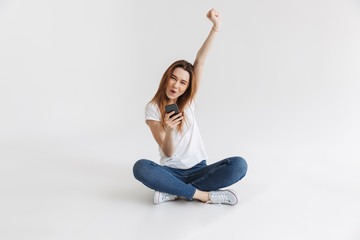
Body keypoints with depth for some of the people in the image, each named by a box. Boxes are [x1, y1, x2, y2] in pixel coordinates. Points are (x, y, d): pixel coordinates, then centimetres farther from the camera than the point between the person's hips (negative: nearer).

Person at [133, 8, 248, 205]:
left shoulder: (188, 101, 5)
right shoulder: (152, 108, -3)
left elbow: (200, 61, -5)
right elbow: (168, 153, -11)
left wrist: (216, 26, -12)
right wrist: (169, 130, -32)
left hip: (198, 170, 3)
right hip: (171, 172, -2)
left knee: (239, 165, -25)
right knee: (140, 167, -33)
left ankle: (173, 192, -21)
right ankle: (204, 195, -28)